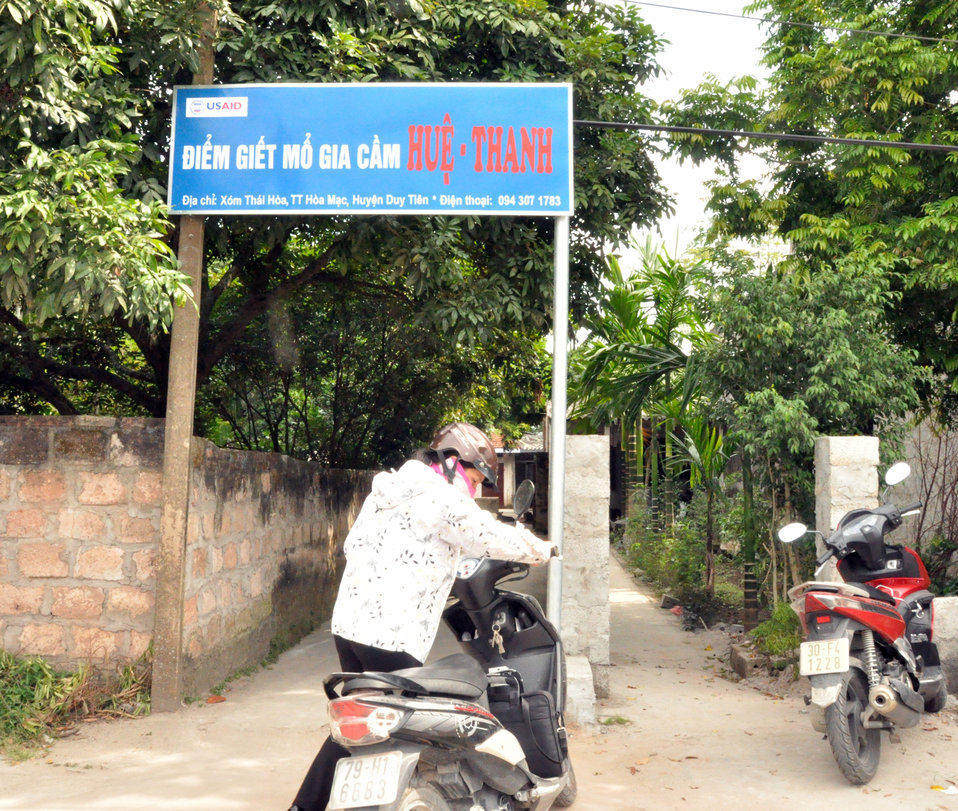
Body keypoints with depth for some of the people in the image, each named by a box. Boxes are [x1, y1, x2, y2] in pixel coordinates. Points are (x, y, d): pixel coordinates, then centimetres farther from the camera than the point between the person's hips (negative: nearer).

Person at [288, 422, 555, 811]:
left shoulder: (384, 491, 17)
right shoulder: (442, 498, -9)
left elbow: (352, 544, 18)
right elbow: (494, 538, -8)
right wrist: (542, 549, 11)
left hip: (348, 624, 9)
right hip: (391, 637, -9)